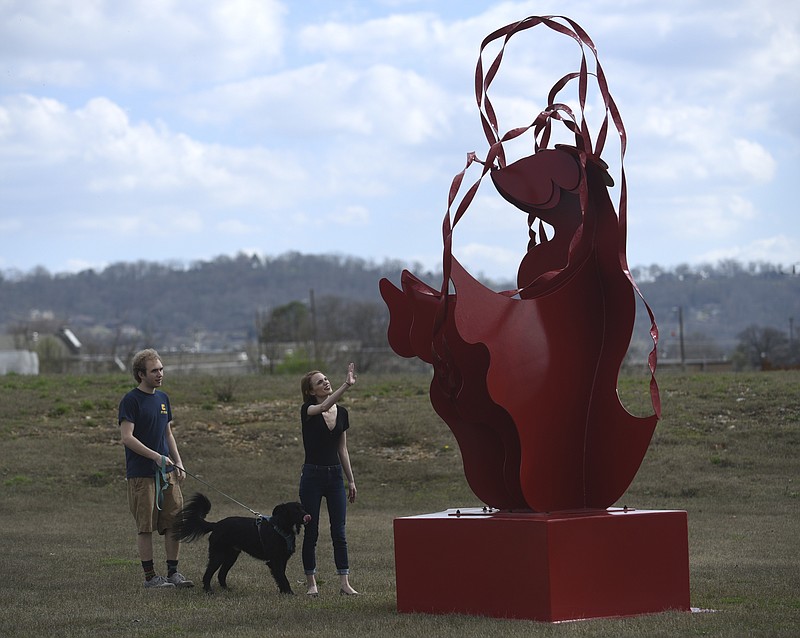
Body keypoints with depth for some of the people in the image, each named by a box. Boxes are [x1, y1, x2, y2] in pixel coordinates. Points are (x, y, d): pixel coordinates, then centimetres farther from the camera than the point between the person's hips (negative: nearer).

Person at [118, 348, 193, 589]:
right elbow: (127, 437, -16)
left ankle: (173, 572, 14)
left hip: (166, 472, 7)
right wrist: (156, 456, -21)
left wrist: (178, 463, 12)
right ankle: (150, 576, 5)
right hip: (141, 474, -7)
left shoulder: (163, 398, 14)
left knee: (175, 522, 5)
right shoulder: (131, 401, -9)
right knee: (146, 526, -2)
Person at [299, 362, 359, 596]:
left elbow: (342, 449, 13)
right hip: (312, 475, -4)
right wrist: (347, 385, -43)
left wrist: (351, 480, 11)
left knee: (339, 532, 1)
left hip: (335, 475, 4)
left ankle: (344, 583, 3)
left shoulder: (342, 413, 7)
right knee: (311, 531, 2)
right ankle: (311, 583, 12)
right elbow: (324, 406, -32)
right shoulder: (308, 411, -8)